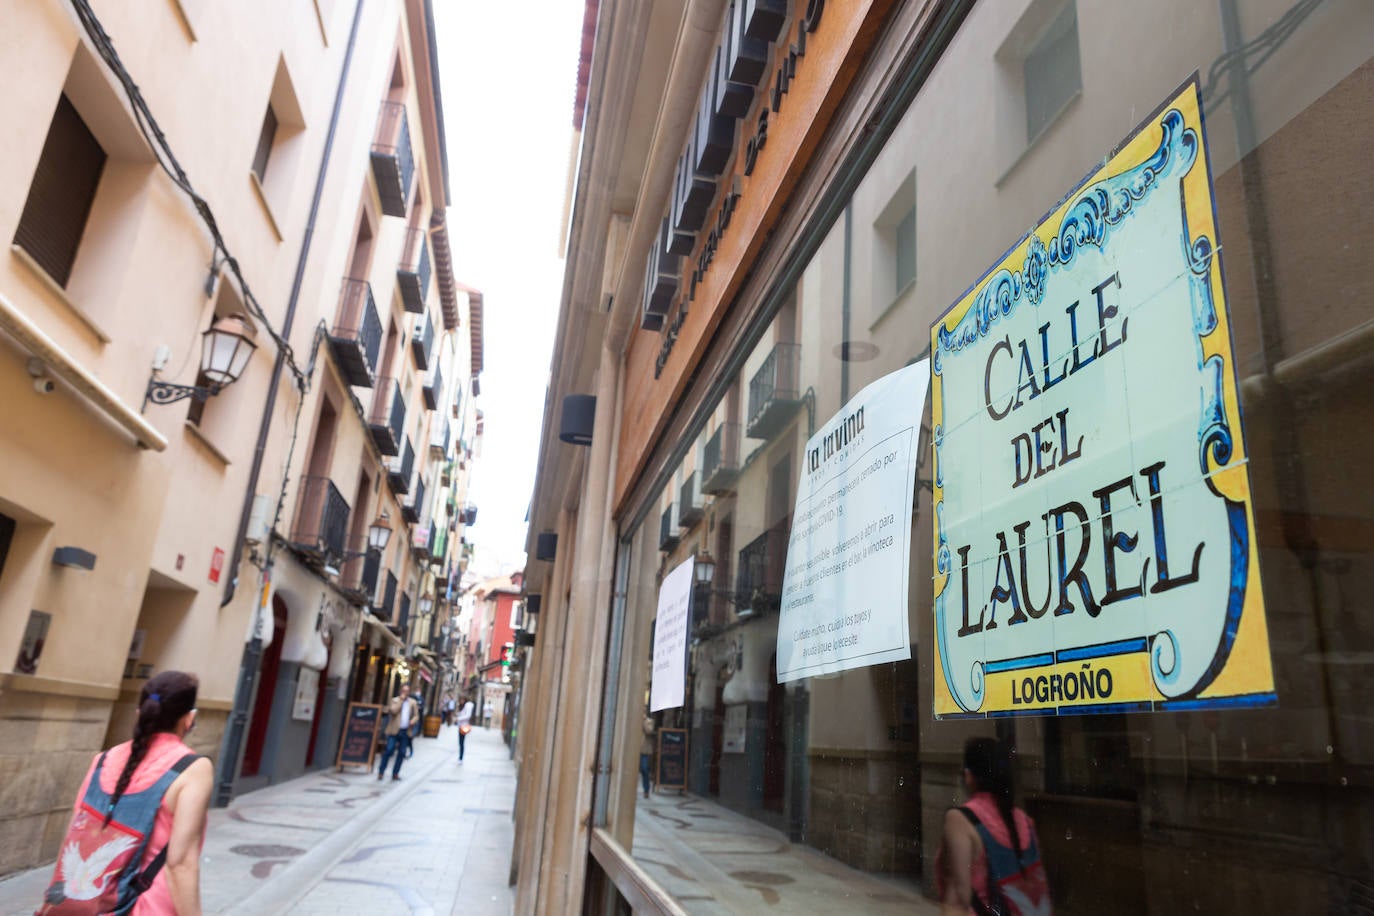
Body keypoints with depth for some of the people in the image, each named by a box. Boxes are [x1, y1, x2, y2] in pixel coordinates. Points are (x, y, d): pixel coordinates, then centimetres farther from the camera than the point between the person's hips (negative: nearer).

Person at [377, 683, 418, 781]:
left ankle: (395, 773, 12)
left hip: (405, 732, 3)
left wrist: (412, 721, -6)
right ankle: (381, 772, 3)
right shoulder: (395, 700, 1)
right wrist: (401, 700, -14)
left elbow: (416, 714, 15)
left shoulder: (412, 702, 11)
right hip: (394, 730, -3)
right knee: (389, 751, -6)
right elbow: (393, 711, -16)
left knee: (402, 753, 4)